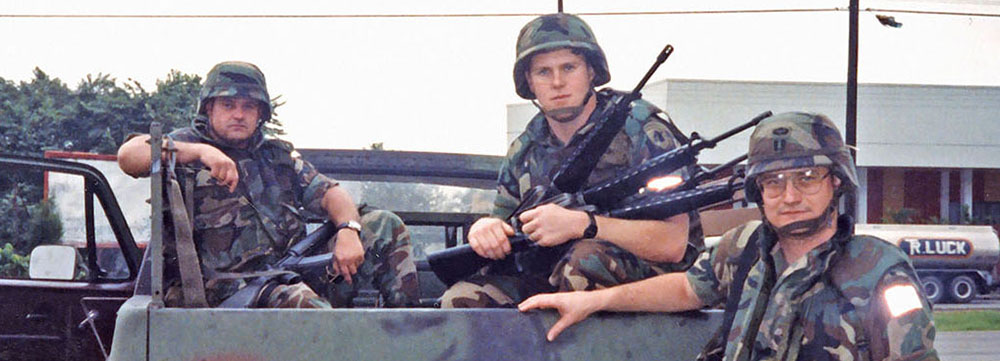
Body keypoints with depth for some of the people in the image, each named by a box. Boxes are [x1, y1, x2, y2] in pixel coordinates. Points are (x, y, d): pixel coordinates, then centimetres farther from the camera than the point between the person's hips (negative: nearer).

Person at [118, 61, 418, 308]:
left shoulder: (278, 154, 23)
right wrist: (200, 152, -23)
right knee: (300, 300, -39)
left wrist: (348, 230, -9)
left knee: (385, 225, 0)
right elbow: (128, 156, -12)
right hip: (235, 286, -6)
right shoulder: (187, 144, 6)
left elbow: (328, 193, 14)